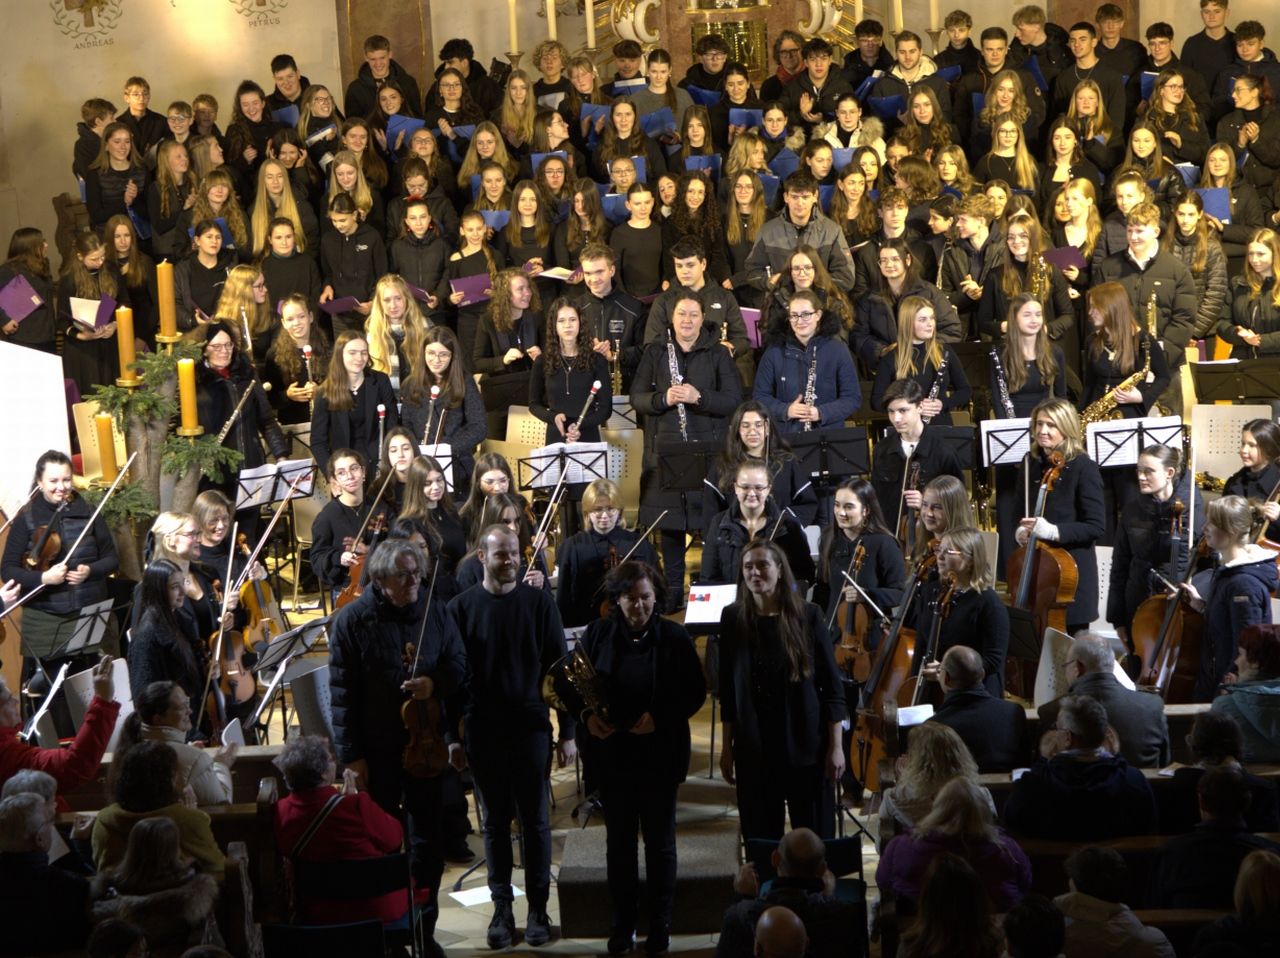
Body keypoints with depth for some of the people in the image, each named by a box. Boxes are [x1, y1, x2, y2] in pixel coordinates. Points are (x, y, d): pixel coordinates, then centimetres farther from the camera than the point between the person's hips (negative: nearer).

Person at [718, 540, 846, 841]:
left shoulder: (807, 615, -5)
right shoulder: (733, 618, 0)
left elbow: (832, 686, -3)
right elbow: (727, 689, 5)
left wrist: (836, 746, -6)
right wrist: (727, 747, 5)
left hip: (805, 745, -2)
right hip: (753, 748, 2)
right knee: (760, 838, 7)